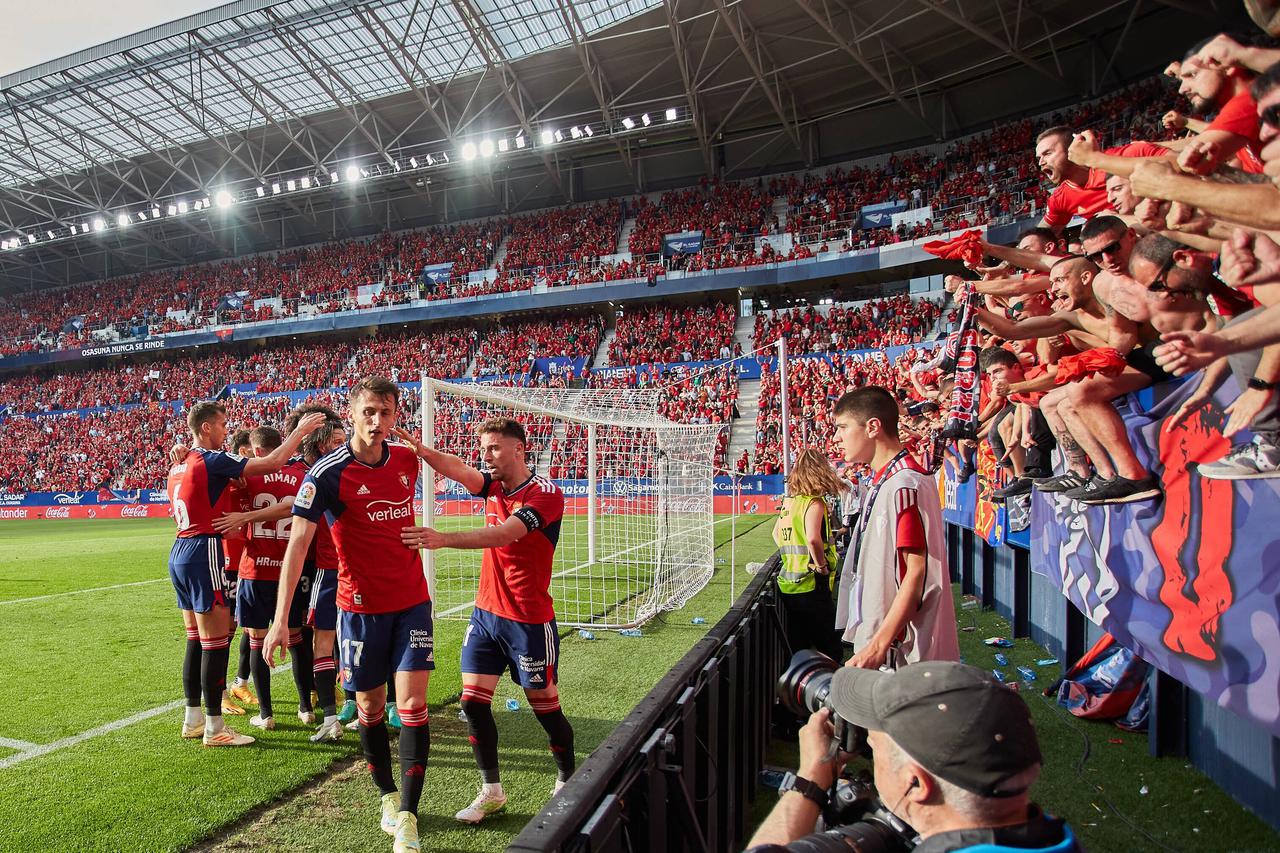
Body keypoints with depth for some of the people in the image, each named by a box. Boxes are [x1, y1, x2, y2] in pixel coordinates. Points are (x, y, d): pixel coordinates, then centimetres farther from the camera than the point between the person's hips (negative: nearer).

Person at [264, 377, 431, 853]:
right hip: (361, 606, -2)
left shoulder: (407, 460, -1)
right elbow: (298, 543, -18)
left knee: (412, 704, -5)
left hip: (412, 602, 2)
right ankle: (389, 796, 33)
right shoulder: (328, 473, -14)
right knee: (370, 706, 12)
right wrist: (280, 619, -23)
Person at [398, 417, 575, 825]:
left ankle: (568, 783, 31)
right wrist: (420, 449, -30)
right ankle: (491, 791, 24)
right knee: (473, 701, 5)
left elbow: (503, 534, -31)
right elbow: (457, 469, -13)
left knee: (545, 708, 7)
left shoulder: (546, 493, -16)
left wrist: (443, 539, -40)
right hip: (485, 613, 6)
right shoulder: (495, 487, 5)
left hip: (530, 621, -6)